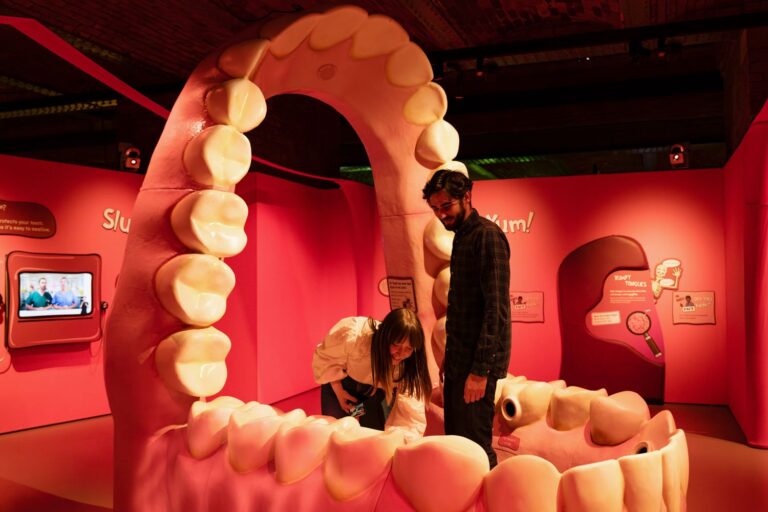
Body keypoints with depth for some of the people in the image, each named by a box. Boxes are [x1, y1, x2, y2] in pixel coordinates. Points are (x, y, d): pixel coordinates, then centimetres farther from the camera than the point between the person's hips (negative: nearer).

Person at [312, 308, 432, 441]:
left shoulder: (408, 363, -32)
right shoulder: (352, 335, -39)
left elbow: (413, 412, -34)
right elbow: (324, 358, -19)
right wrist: (339, 392, -18)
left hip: (376, 389, 2)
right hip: (340, 382, -1)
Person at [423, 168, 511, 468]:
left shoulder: (487, 236, -15)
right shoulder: (462, 236, 14)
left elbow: (496, 308, -20)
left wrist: (480, 370, -22)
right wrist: (450, 356, 17)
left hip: (476, 362, -9)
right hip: (459, 358, 9)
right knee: (454, 440, 16)